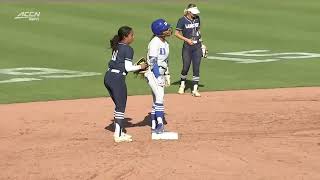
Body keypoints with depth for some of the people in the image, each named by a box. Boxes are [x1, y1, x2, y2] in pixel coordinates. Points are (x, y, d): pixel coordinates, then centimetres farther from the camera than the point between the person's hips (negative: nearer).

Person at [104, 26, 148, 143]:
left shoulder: (116, 47, 16)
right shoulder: (128, 49, -9)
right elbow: (128, 68, -12)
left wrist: (137, 68, 19)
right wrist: (140, 67, 3)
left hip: (108, 76, 8)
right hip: (118, 78, -8)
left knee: (118, 105, 18)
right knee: (121, 106, 0)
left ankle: (119, 132, 24)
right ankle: (118, 135, 0)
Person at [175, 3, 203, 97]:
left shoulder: (197, 18, 7)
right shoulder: (182, 20, -8)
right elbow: (176, 33, -7)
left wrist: (200, 40, 13)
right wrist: (187, 39, -15)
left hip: (197, 47, 4)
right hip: (187, 47, -4)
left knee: (196, 68, -2)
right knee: (186, 67, 0)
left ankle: (195, 89, 1)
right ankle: (182, 85, 28)